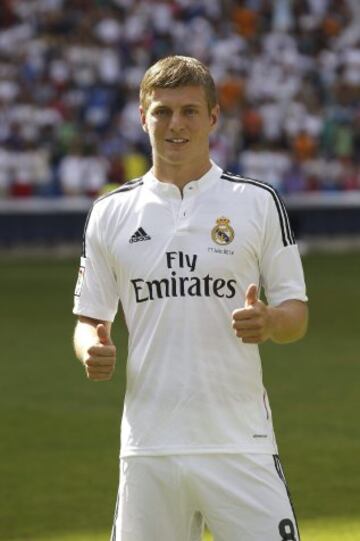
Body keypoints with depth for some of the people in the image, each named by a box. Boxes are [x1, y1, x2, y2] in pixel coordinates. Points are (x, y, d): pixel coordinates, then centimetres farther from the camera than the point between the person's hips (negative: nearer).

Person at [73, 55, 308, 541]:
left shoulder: (258, 202, 4)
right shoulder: (111, 213, 9)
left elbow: (297, 314, 5)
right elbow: (89, 320, 14)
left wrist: (267, 322, -18)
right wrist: (92, 350, -9)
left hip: (240, 444, -2)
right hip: (148, 444, 2)